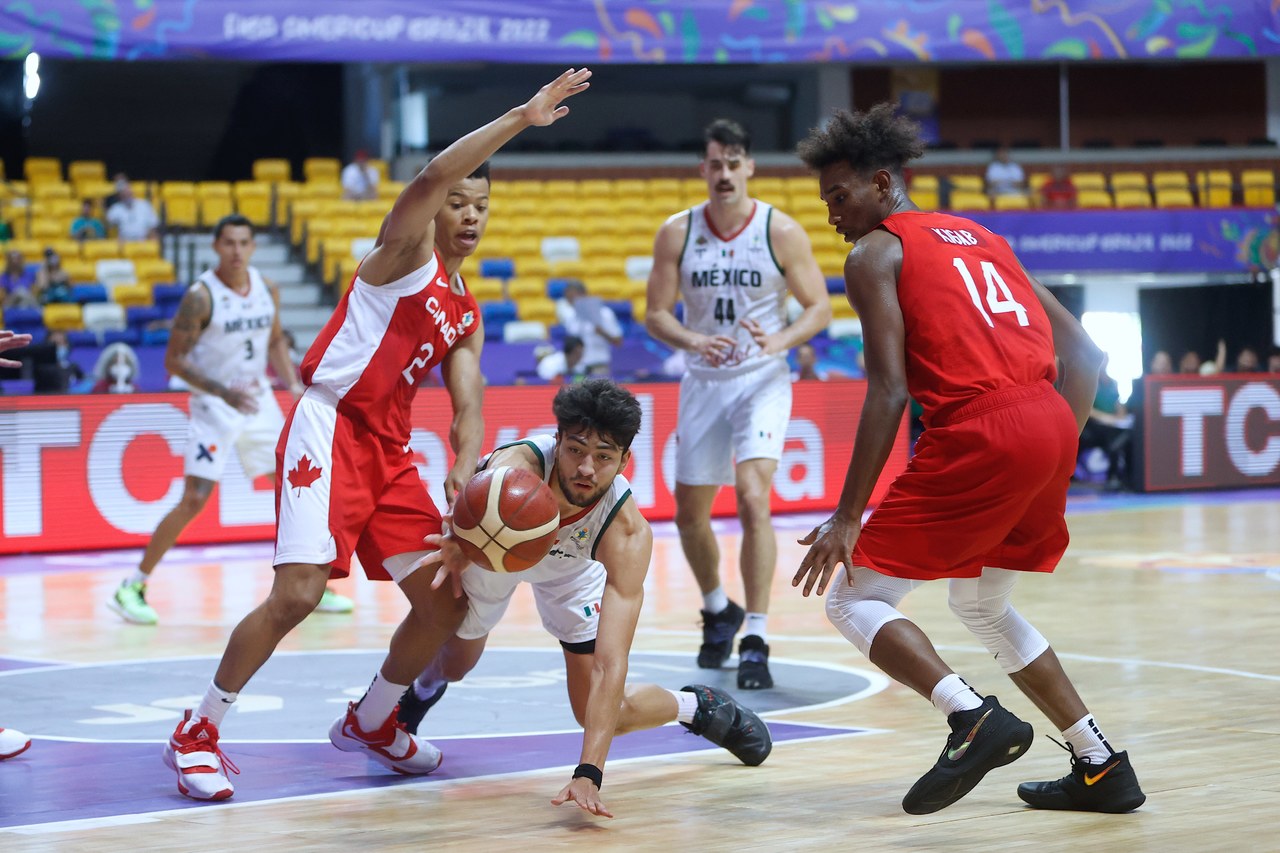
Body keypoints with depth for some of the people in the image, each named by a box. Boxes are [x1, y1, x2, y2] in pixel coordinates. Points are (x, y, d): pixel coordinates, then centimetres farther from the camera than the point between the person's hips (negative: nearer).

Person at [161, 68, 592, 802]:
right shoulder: (407, 250, -3)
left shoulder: (467, 315, 17)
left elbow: (468, 403, 4)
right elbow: (431, 178, -23)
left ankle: (371, 722, 29)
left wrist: (465, 475, -16)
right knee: (298, 594, -19)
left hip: (391, 449, 8)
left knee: (447, 601, 6)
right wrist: (523, 118, -26)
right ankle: (198, 734, -4)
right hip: (330, 431, -8)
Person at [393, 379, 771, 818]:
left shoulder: (628, 533, -40)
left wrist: (588, 774, -53)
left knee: (604, 712, -3)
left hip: (573, 568, 0)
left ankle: (697, 705, 28)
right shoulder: (516, 469, -46)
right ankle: (423, 689, 52)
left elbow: (609, 665, -44)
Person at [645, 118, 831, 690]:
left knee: (753, 498, -22)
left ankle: (756, 639, -17)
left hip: (762, 381, -4)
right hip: (702, 384, 4)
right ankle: (718, 611, 38)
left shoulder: (781, 231, -10)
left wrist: (780, 341, -25)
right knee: (690, 512, 11)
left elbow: (819, 307, -5)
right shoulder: (676, 234, -4)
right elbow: (656, 313, 0)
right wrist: (693, 342, -21)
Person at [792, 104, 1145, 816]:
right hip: (1051, 425, 8)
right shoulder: (981, 238, 25)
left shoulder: (875, 253, 4)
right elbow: (1083, 351, 19)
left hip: (978, 435, -8)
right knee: (981, 603, 28)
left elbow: (890, 391, -8)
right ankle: (1102, 766, 22)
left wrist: (847, 519, -7)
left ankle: (974, 718, -18)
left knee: (854, 599, 4)